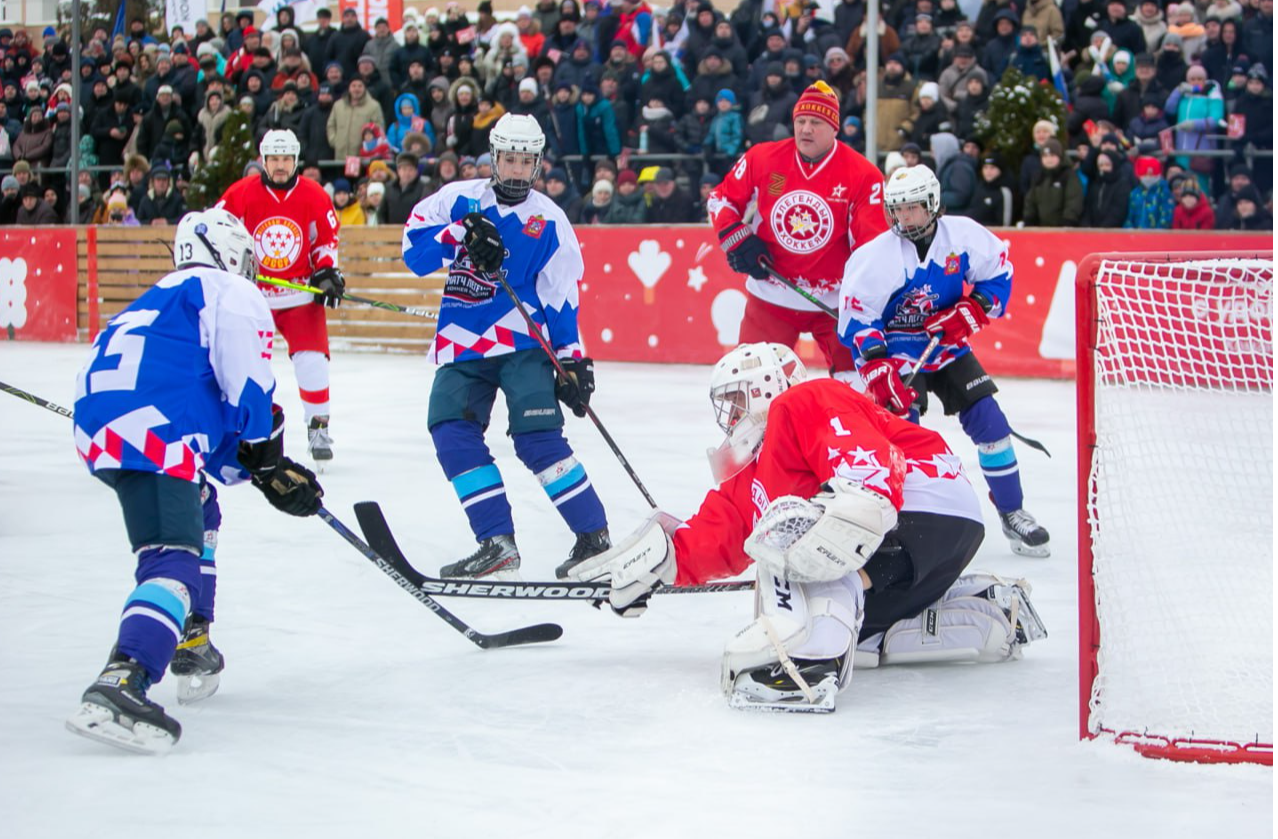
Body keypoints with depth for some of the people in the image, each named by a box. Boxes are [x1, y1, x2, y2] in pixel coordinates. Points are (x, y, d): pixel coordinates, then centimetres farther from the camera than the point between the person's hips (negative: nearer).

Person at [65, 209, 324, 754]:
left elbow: (217, 428, 31)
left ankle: (192, 649, 33)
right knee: (175, 557, -18)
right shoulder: (231, 293, 10)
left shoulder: (163, 299, 36)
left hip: (96, 430, 9)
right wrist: (269, 457, 5)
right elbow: (248, 383, -6)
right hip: (151, 434, -9)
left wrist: (260, 470, 23)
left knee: (198, 509, 33)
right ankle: (120, 685, -40)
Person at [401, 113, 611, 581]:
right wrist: (462, 235, -18)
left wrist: (571, 359, -3)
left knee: (537, 439, -16)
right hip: (461, 344, 3)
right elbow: (414, 248, -2)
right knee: (452, 432, -13)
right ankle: (498, 544, -9)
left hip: (522, 343, -3)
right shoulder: (458, 200, 5)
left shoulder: (548, 221, 2)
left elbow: (560, 297, 2)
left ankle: (594, 536, -5)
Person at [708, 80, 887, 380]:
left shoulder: (862, 175, -11)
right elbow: (721, 198, 9)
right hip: (770, 296, 1)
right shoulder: (762, 158, -5)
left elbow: (872, 243, -11)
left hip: (835, 299, -1)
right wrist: (736, 238, -8)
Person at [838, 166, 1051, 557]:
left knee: (989, 421, -3)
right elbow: (856, 318, -17)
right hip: (896, 353, -3)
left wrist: (973, 311, -14)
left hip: (949, 348, 3)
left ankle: (1013, 514, 11)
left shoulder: (964, 235, -11)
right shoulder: (876, 256, -19)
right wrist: (879, 371, -27)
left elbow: (999, 274, 3)